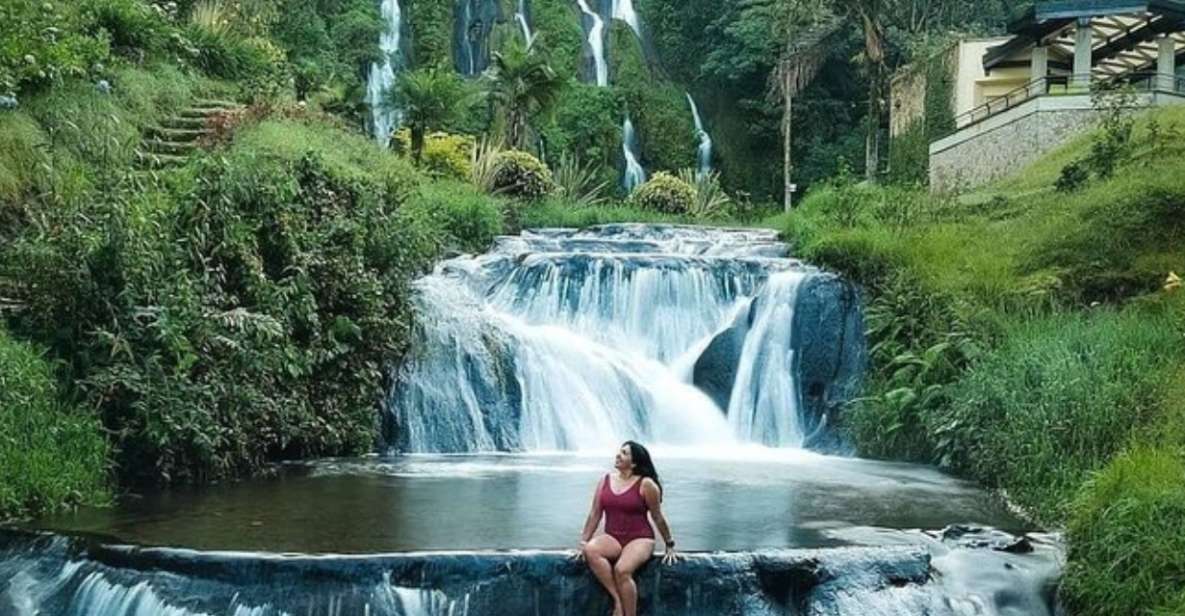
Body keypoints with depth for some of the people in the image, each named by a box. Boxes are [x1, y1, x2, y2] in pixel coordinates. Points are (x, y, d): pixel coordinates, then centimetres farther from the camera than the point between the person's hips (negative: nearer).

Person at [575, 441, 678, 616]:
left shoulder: (646, 485, -6)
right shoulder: (605, 481, 7)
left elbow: (658, 518, 2)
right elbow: (594, 515, 9)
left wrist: (670, 546, 7)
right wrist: (583, 542, 4)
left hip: (640, 539, -4)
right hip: (612, 538, 4)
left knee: (622, 570, -33)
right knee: (590, 551, -29)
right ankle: (617, 599, -21)